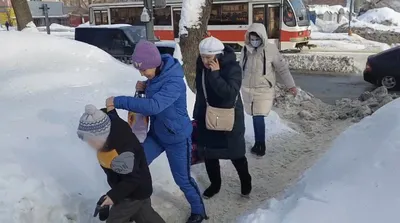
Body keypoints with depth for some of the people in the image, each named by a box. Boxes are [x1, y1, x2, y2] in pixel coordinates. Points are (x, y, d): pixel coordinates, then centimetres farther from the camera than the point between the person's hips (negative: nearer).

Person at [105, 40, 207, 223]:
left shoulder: (174, 82, -32)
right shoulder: (156, 75, -6)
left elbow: (153, 106, -44)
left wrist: (118, 101, -39)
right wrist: (145, 86, -8)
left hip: (177, 137, -7)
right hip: (156, 133, 7)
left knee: (182, 179, 7)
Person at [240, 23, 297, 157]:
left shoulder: (270, 49, -11)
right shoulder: (245, 49, -1)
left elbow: (282, 68, -3)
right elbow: (241, 68, 13)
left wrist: (291, 85, -2)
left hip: (264, 90, -4)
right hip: (248, 90, 4)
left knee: (259, 118, -9)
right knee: (255, 117, 12)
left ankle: (260, 145, 9)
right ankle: (258, 143, 26)